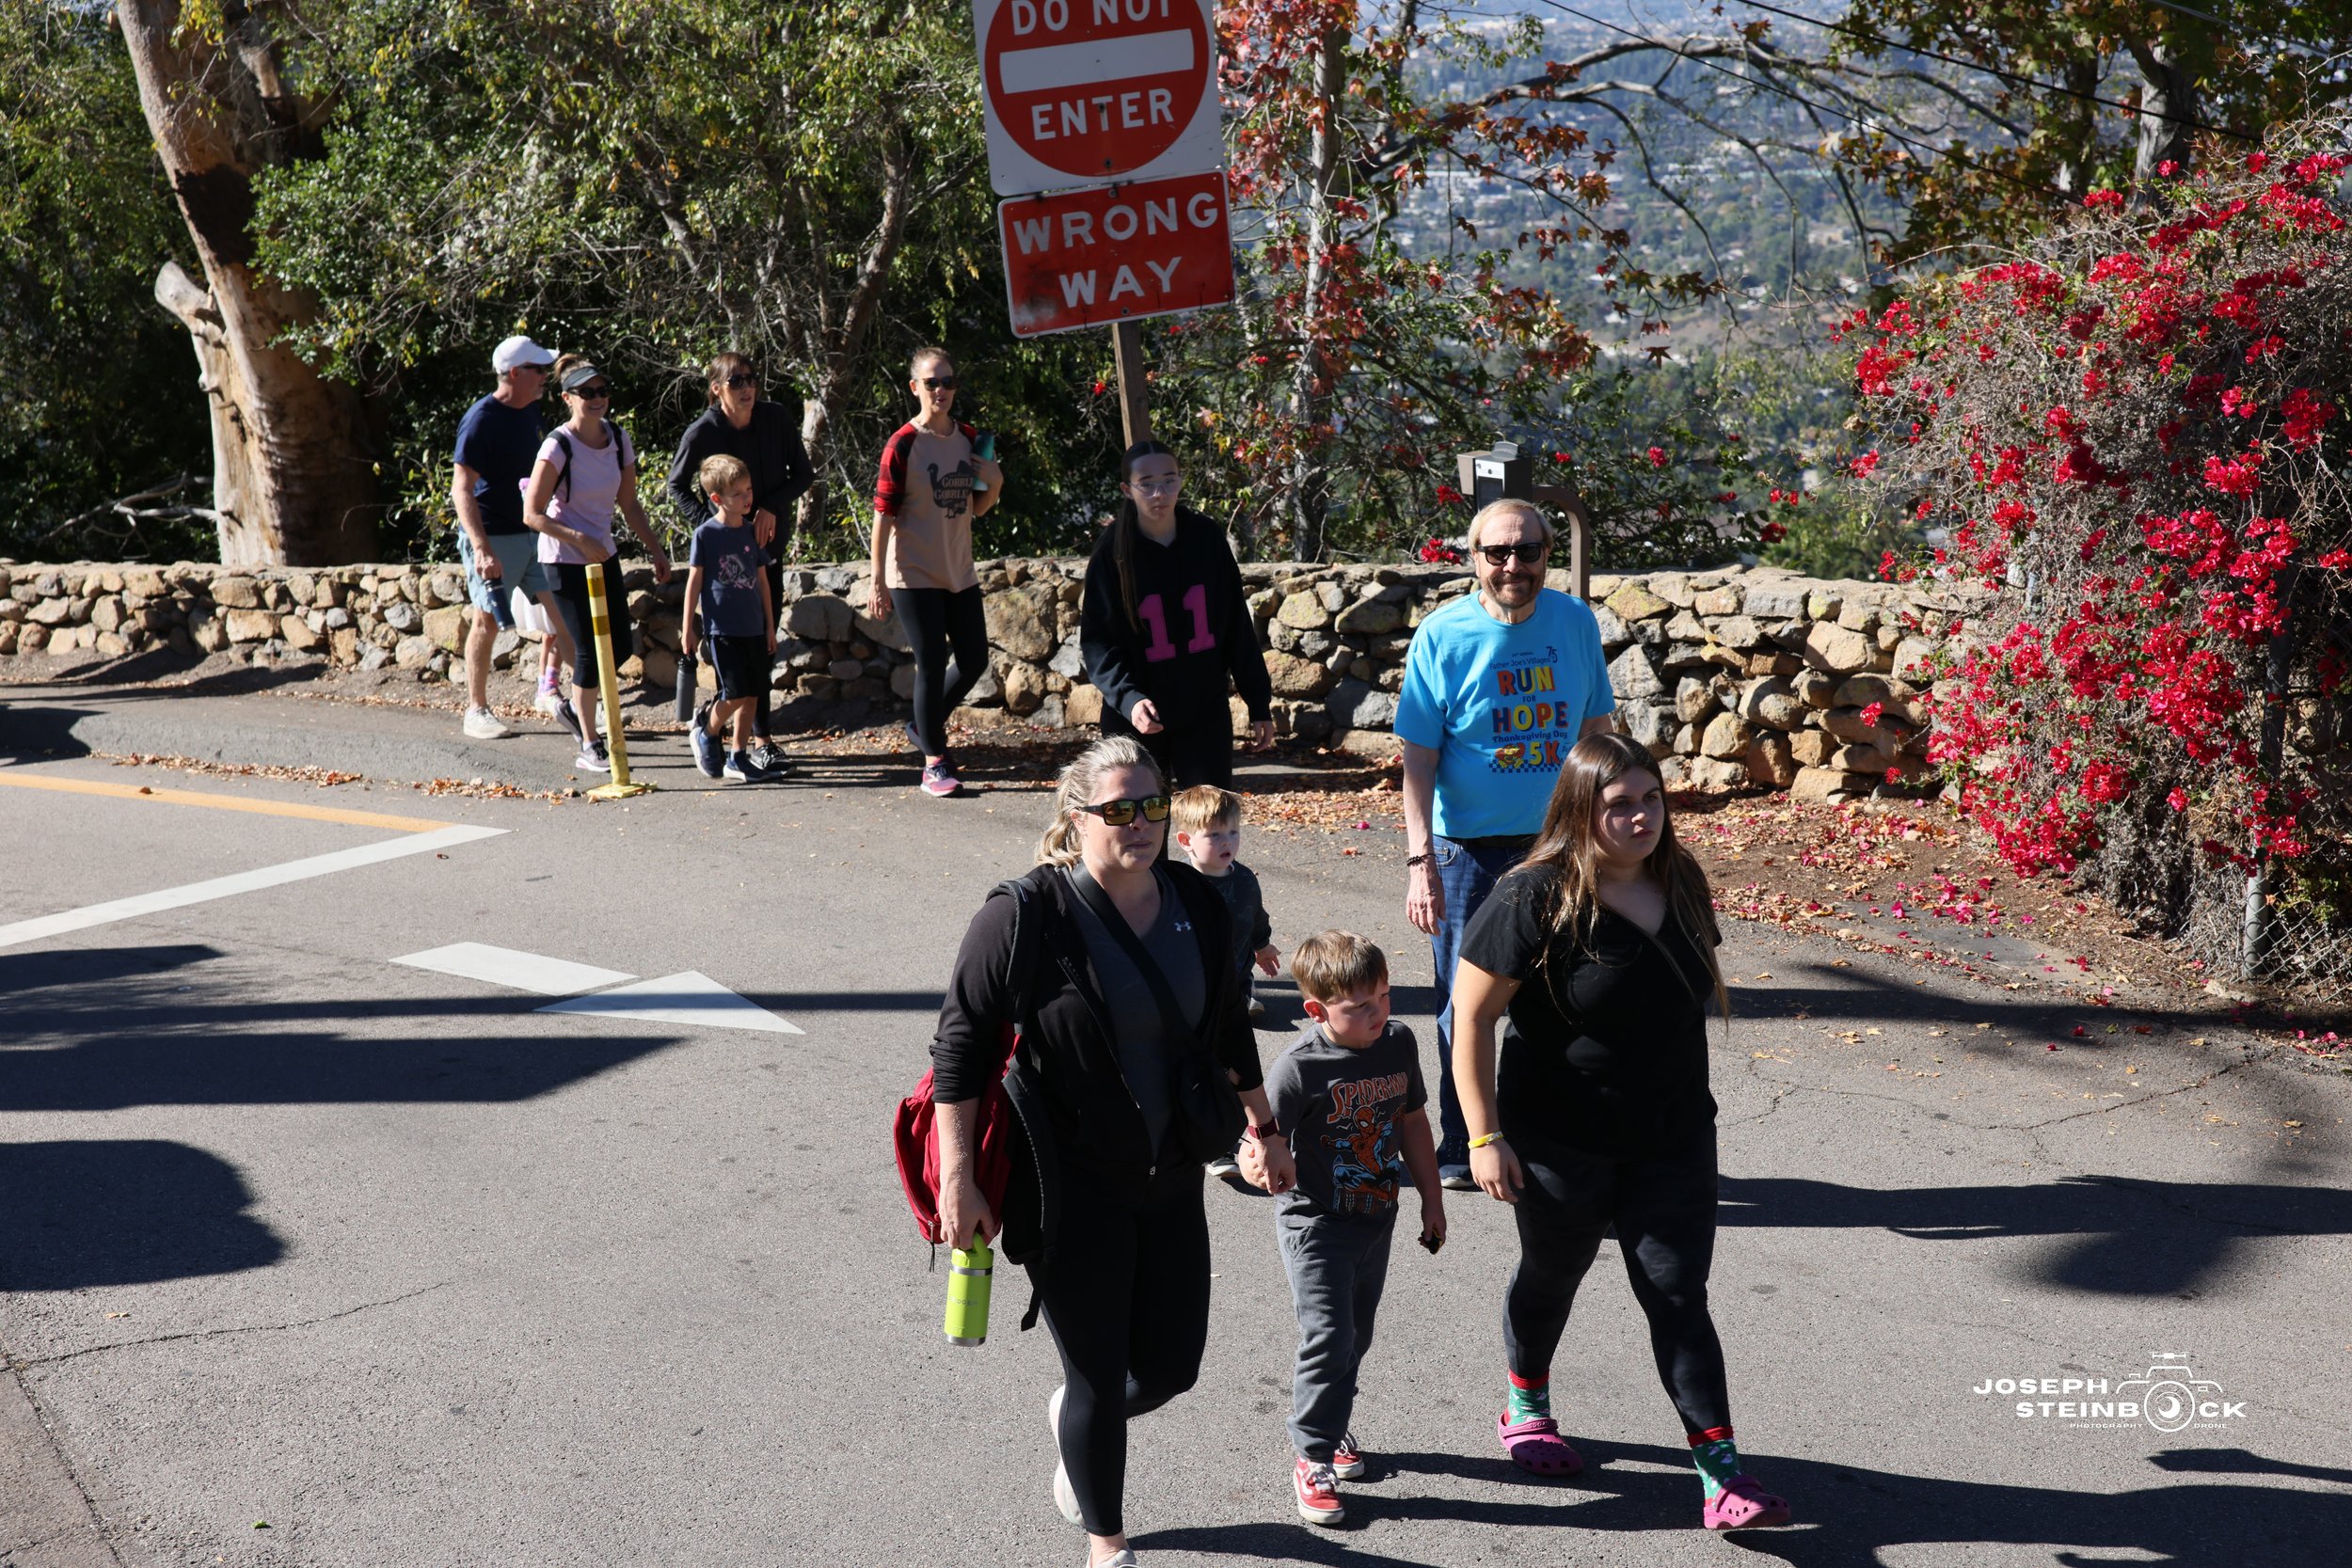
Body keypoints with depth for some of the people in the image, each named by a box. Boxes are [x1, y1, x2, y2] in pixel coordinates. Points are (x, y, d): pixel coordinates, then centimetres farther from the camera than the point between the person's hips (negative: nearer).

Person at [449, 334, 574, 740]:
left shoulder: (532, 410, 7)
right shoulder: (481, 420, -17)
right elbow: (461, 489, -22)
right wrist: (482, 550, -30)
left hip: (532, 530, 7)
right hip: (492, 537, -7)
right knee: (487, 621, 2)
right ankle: (477, 711, 12)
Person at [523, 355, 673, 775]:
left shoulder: (618, 438, 1)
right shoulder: (558, 446, -18)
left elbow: (629, 504, 10)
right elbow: (532, 514, -18)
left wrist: (656, 551, 6)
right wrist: (581, 540, -25)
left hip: (604, 555, 6)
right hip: (565, 561, -6)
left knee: (620, 647, 7)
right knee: (591, 650, -6)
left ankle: (582, 711, 33)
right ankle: (589, 747, 6)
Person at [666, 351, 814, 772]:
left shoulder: (778, 419, -5)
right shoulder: (702, 433, -12)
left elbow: (804, 474, 3)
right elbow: (677, 485, 2)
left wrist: (773, 506, -13)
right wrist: (705, 524, -10)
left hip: (770, 543, 4)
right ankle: (762, 740, -7)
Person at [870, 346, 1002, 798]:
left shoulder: (968, 439, 7)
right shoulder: (903, 444, -11)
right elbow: (884, 512, -12)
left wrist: (994, 484, -6)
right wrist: (878, 581, -14)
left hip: (959, 571, 6)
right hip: (915, 575, -6)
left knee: (974, 660, 9)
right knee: (932, 664, -3)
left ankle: (926, 726, 31)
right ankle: (934, 762, 8)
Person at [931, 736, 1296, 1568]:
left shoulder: (1198, 905, 0)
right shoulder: (1024, 915, -17)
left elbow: (1229, 1028, 16)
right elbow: (960, 1045, -13)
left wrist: (1265, 1129, 20)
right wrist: (957, 1179, -15)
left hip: (1171, 1178, 5)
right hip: (1072, 1189, -5)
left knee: (1171, 1364, 12)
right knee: (1100, 1380, 5)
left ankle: (1074, 1414, 47)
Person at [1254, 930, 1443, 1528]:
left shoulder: (1398, 1041, -4)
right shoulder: (1299, 1068, -23)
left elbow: (1412, 1124, 9)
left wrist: (1432, 1200, 14)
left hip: (1376, 1218, 6)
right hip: (1316, 1224, -6)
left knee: (1356, 1335, 18)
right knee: (1327, 1338, -10)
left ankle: (1332, 1424, 40)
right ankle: (1313, 1459, 4)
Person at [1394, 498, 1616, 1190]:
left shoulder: (1575, 622, 2)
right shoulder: (1443, 633, -8)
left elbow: (1594, 731, 12)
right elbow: (1419, 757, -8)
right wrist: (1420, 861, -15)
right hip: (1469, 847, -3)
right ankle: (1459, 1151, 18)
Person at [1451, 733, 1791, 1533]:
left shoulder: (1679, 882, -1)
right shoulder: (1536, 899, -20)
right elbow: (1471, 1017, -17)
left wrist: (1687, 1098, 19)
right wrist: (1484, 1136, -18)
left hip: (1674, 1138, 4)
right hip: (1561, 1142, -4)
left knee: (1679, 1296, 1)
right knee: (1552, 1276, 18)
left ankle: (1722, 1476, 1)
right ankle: (1525, 1408, 44)